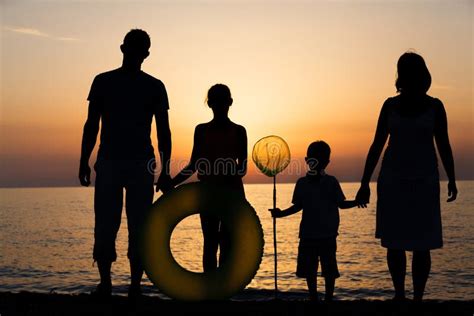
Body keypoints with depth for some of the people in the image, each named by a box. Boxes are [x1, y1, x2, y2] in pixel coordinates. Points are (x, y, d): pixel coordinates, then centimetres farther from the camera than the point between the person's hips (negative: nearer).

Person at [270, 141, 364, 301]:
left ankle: (328, 298, 15)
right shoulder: (302, 183, 5)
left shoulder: (331, 182, -1)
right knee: (308, 269, 6)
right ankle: (314, 298, 21)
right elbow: (298, 206, 11)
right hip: (307, 234, 3)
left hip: (327, 235, -2)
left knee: (329, 269, 1)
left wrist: (355, 203, -16)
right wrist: (281, 213, -1)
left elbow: (341, 203, 1)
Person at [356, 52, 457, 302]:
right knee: (394, 242, 3)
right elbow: (377, 145, 4)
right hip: (392, 179, 1)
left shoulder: (434, 106, 2)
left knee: (421, 244, -1)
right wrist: (365, 182, 0)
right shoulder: (391, 105, 4)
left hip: (424, 181, -1)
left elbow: (443, 145, 5)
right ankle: (399, 294, 20)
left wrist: (451, 180, -3)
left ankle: (418, 298, 10)